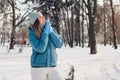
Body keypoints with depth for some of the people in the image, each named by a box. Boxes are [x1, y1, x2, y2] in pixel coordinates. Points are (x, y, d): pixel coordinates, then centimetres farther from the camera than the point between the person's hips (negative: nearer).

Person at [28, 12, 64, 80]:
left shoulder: (52, 30, 4)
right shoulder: (32, 33, -10)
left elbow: (60, 44, -5)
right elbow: (40, 48, -22)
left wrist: (51, 31, -14)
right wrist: (45, 32, -17)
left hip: (52, 67, 4)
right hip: (38, 68, -4)